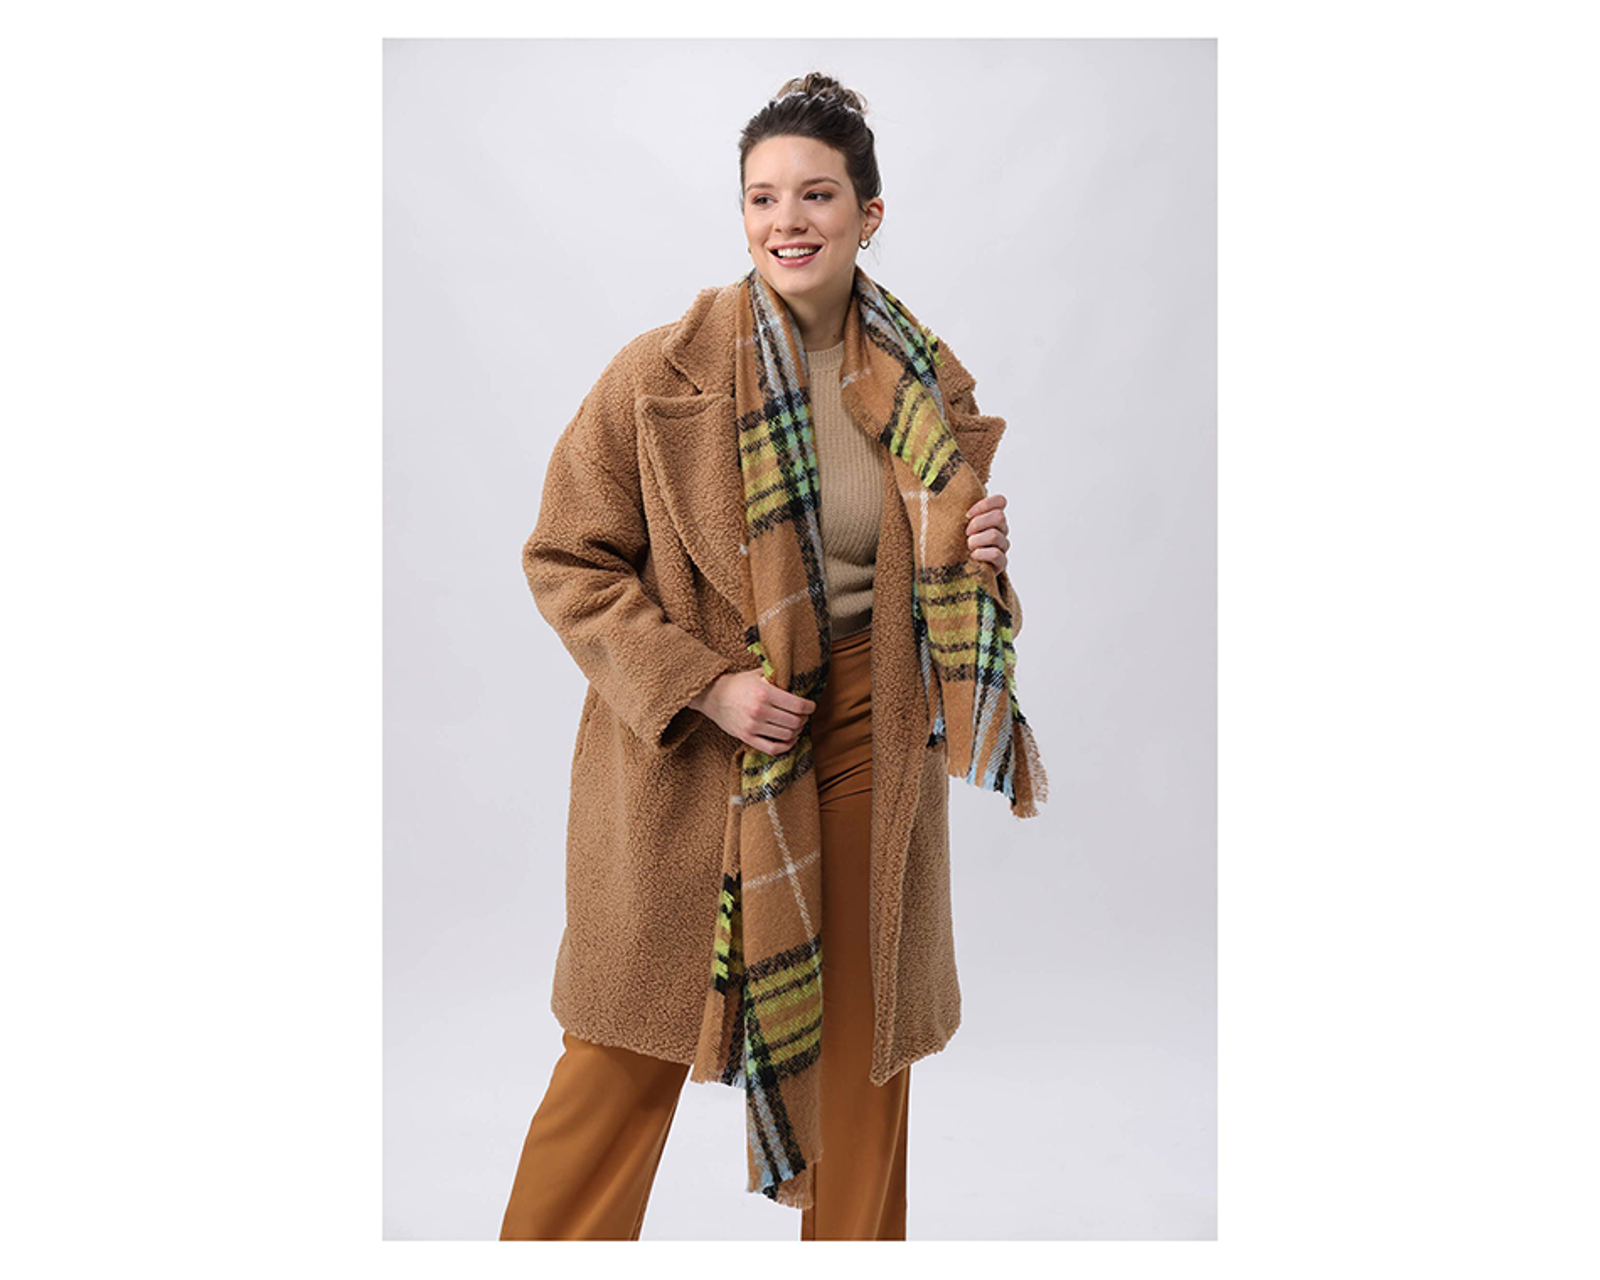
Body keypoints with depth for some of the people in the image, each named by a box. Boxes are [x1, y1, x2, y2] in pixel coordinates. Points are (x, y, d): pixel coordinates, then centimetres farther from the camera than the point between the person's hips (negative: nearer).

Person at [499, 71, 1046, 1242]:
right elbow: (568, 560, -6)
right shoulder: (663, 371, -10)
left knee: (862, 1038, 16)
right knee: (631, 1043, 8)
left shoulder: (931, 386, 1)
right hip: (685, 748, -3)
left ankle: (856, 1241, 40)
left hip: (868, 739, 3)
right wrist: (703, 685, -16)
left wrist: (978, 562, -10)